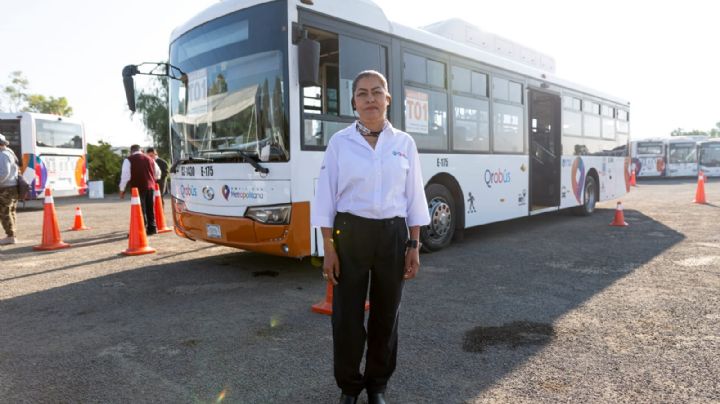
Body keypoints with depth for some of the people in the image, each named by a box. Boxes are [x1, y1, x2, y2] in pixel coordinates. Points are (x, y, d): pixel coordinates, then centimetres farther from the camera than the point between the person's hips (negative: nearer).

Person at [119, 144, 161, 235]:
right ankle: (152, 228, 18)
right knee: (150, 209, 14)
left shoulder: (129, 160, -1)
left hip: (138, 188, -4)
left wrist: (122, 189, 2)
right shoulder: (150, 159, 14)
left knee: (141, 210, -2)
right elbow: (157, 174, 22)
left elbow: (125, 175, -6)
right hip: (150, 187, 5)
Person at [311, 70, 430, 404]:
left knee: (386, 313, 11)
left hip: (392, 235, 2)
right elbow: (327, 198, -2)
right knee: (347, 314, 5)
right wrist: (328, 248, -6)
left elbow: (414, 198, 6)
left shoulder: (404, 143, 4)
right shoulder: (339, 142, -1)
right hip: (350, 234, -1)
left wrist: (414, 245, 2)